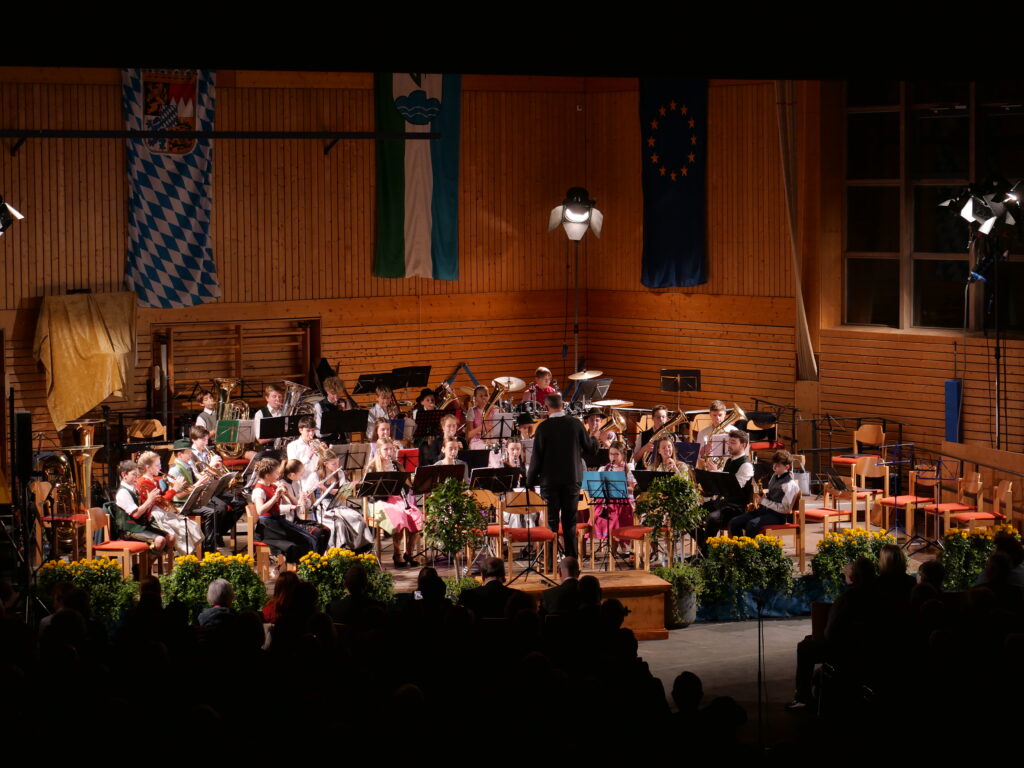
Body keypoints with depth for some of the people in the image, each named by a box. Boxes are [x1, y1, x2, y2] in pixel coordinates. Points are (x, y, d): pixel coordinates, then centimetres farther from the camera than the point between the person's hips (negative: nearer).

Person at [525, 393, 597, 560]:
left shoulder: (543, 427, -11)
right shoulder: (576, 424, -4)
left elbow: (537, 456, -9)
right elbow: (589, 447, 8)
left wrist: (530, 482, -1)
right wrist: (595, 440, 32)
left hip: (550, 480, -2)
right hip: (572, 479, 2)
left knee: (551, 522, 3)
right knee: (570, 521, 10)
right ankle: (571, 557, 10)